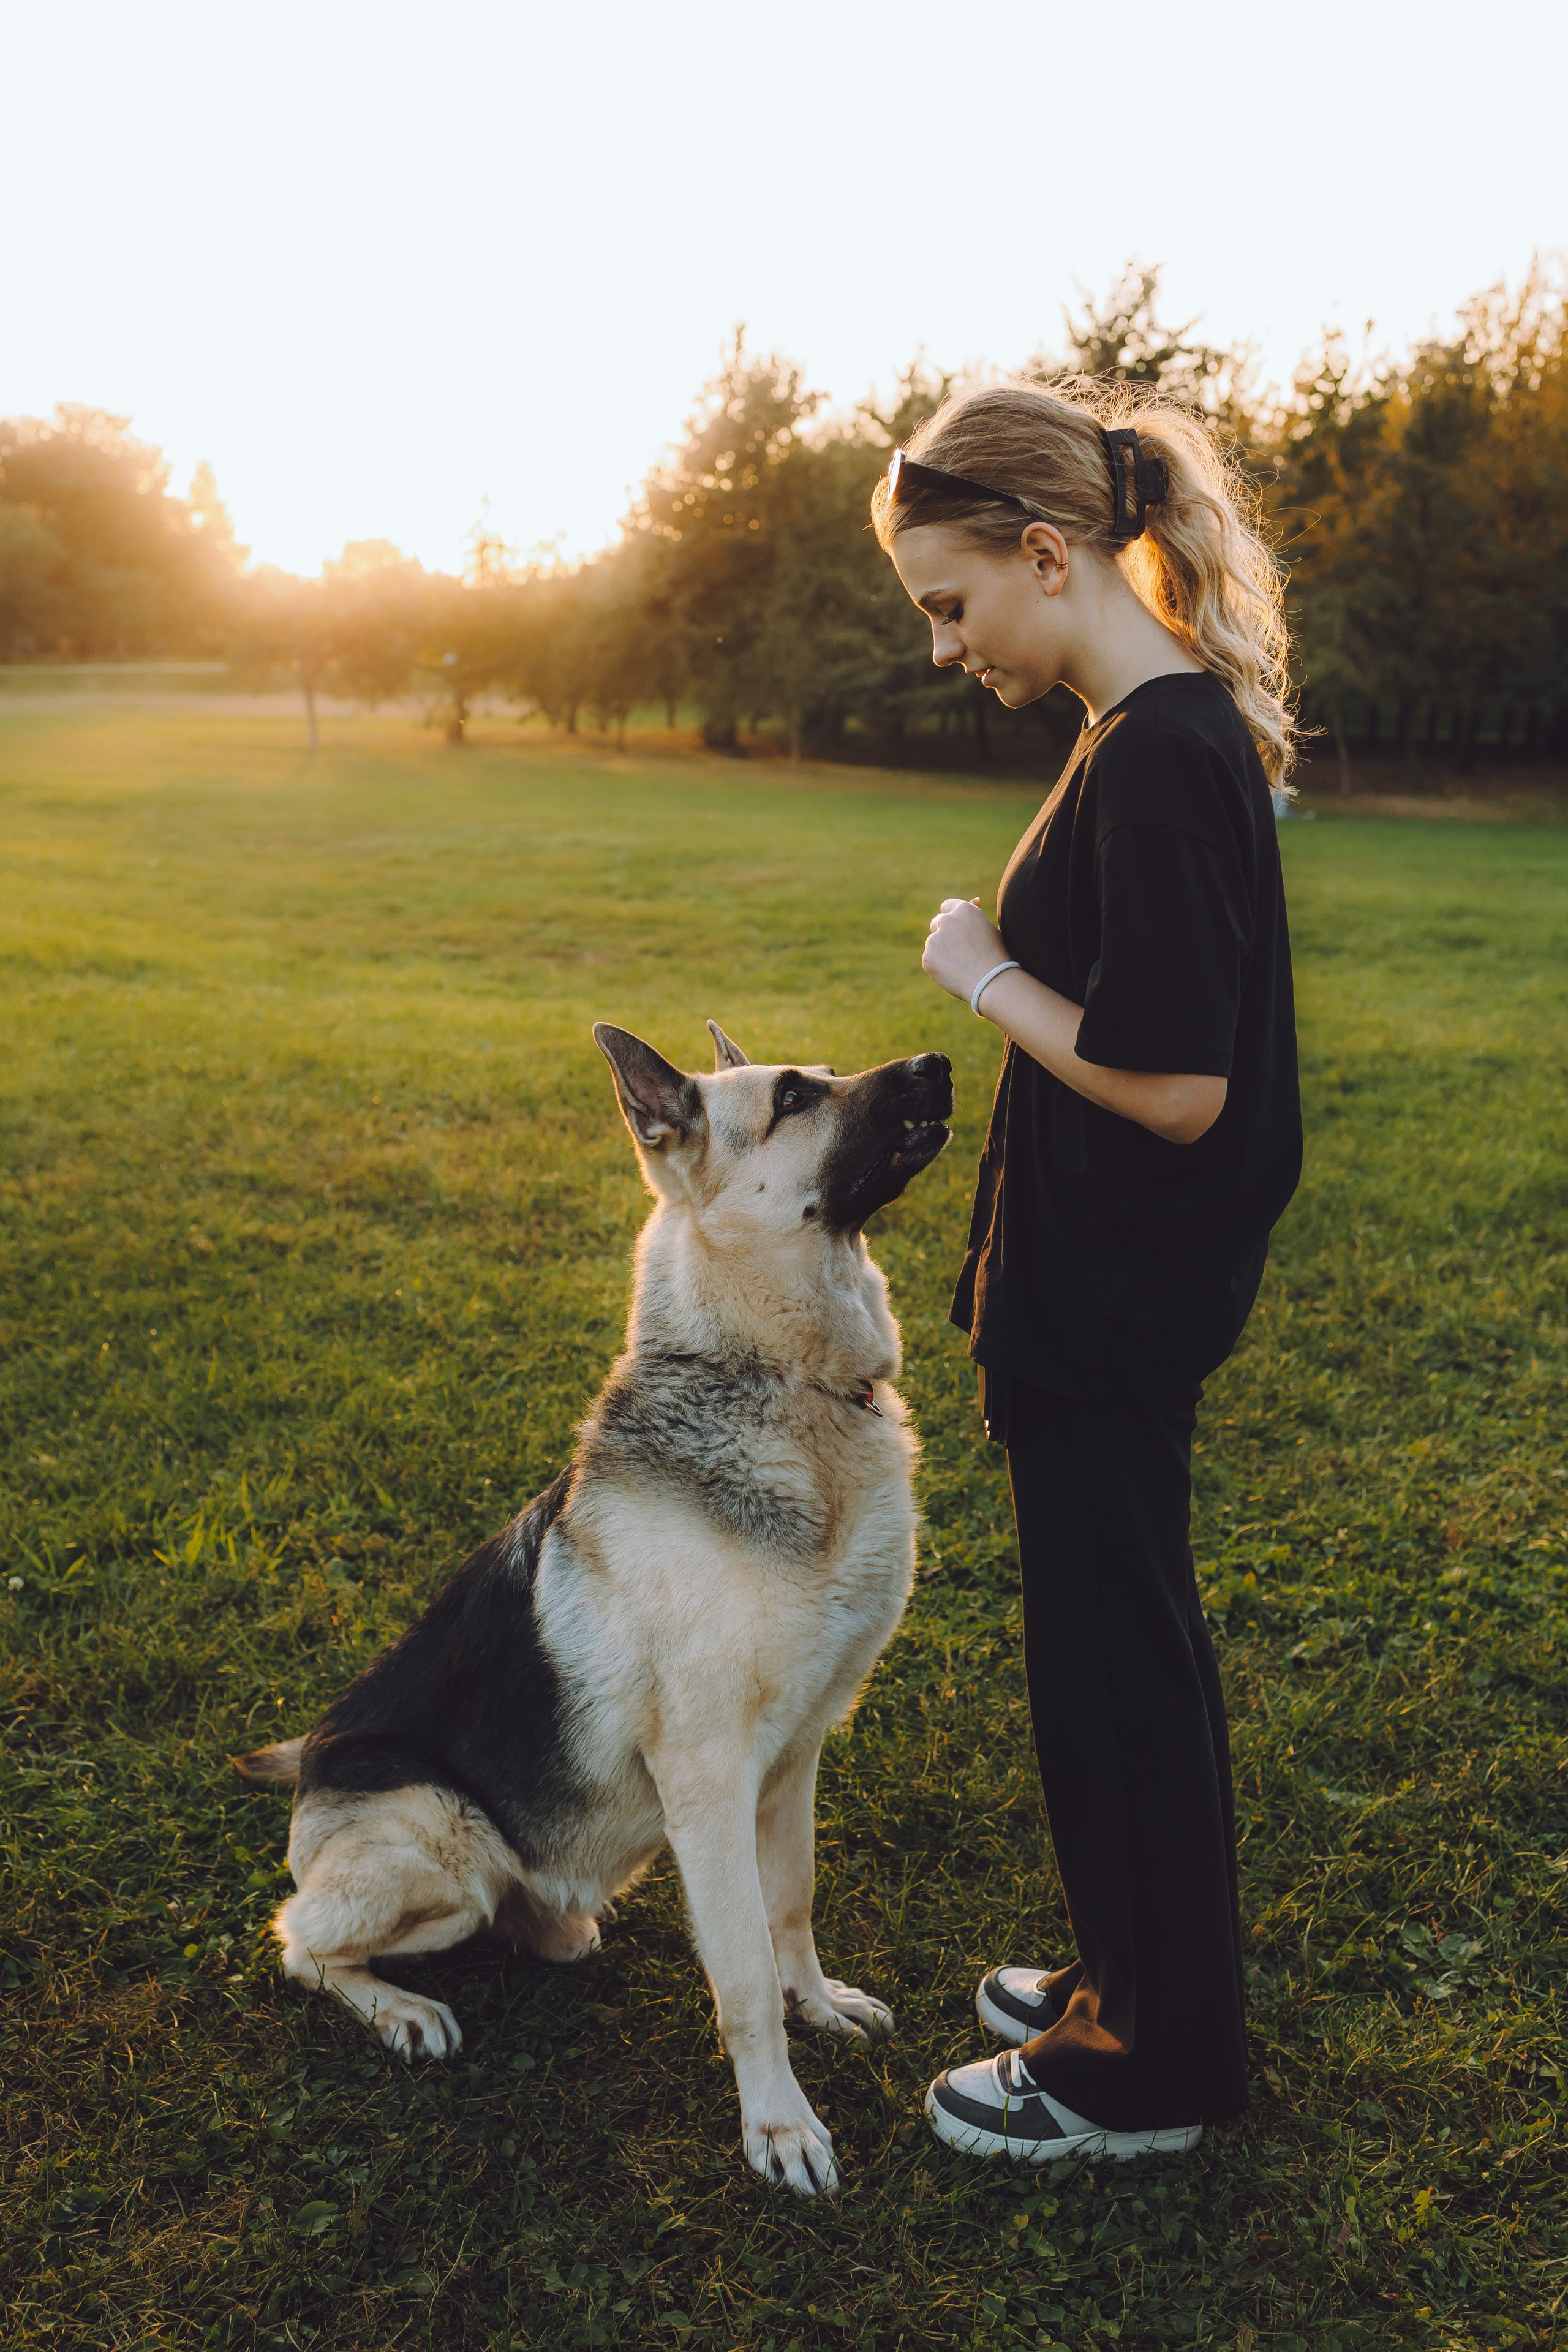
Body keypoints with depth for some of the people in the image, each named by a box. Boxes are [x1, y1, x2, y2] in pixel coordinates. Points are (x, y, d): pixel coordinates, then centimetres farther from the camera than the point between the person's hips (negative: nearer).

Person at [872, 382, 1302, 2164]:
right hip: (1099, 1285, 10)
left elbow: (1176, 1088, -26)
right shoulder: (1165, 728, 9)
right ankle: (1142, 1972, 40)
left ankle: (1151, 2071, 25)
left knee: (1114, 1655, 5)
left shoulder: (1161, 757, -22)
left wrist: (985, 975, -15)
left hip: (1118, 1301, -10)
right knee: (1120, 1643, 20)